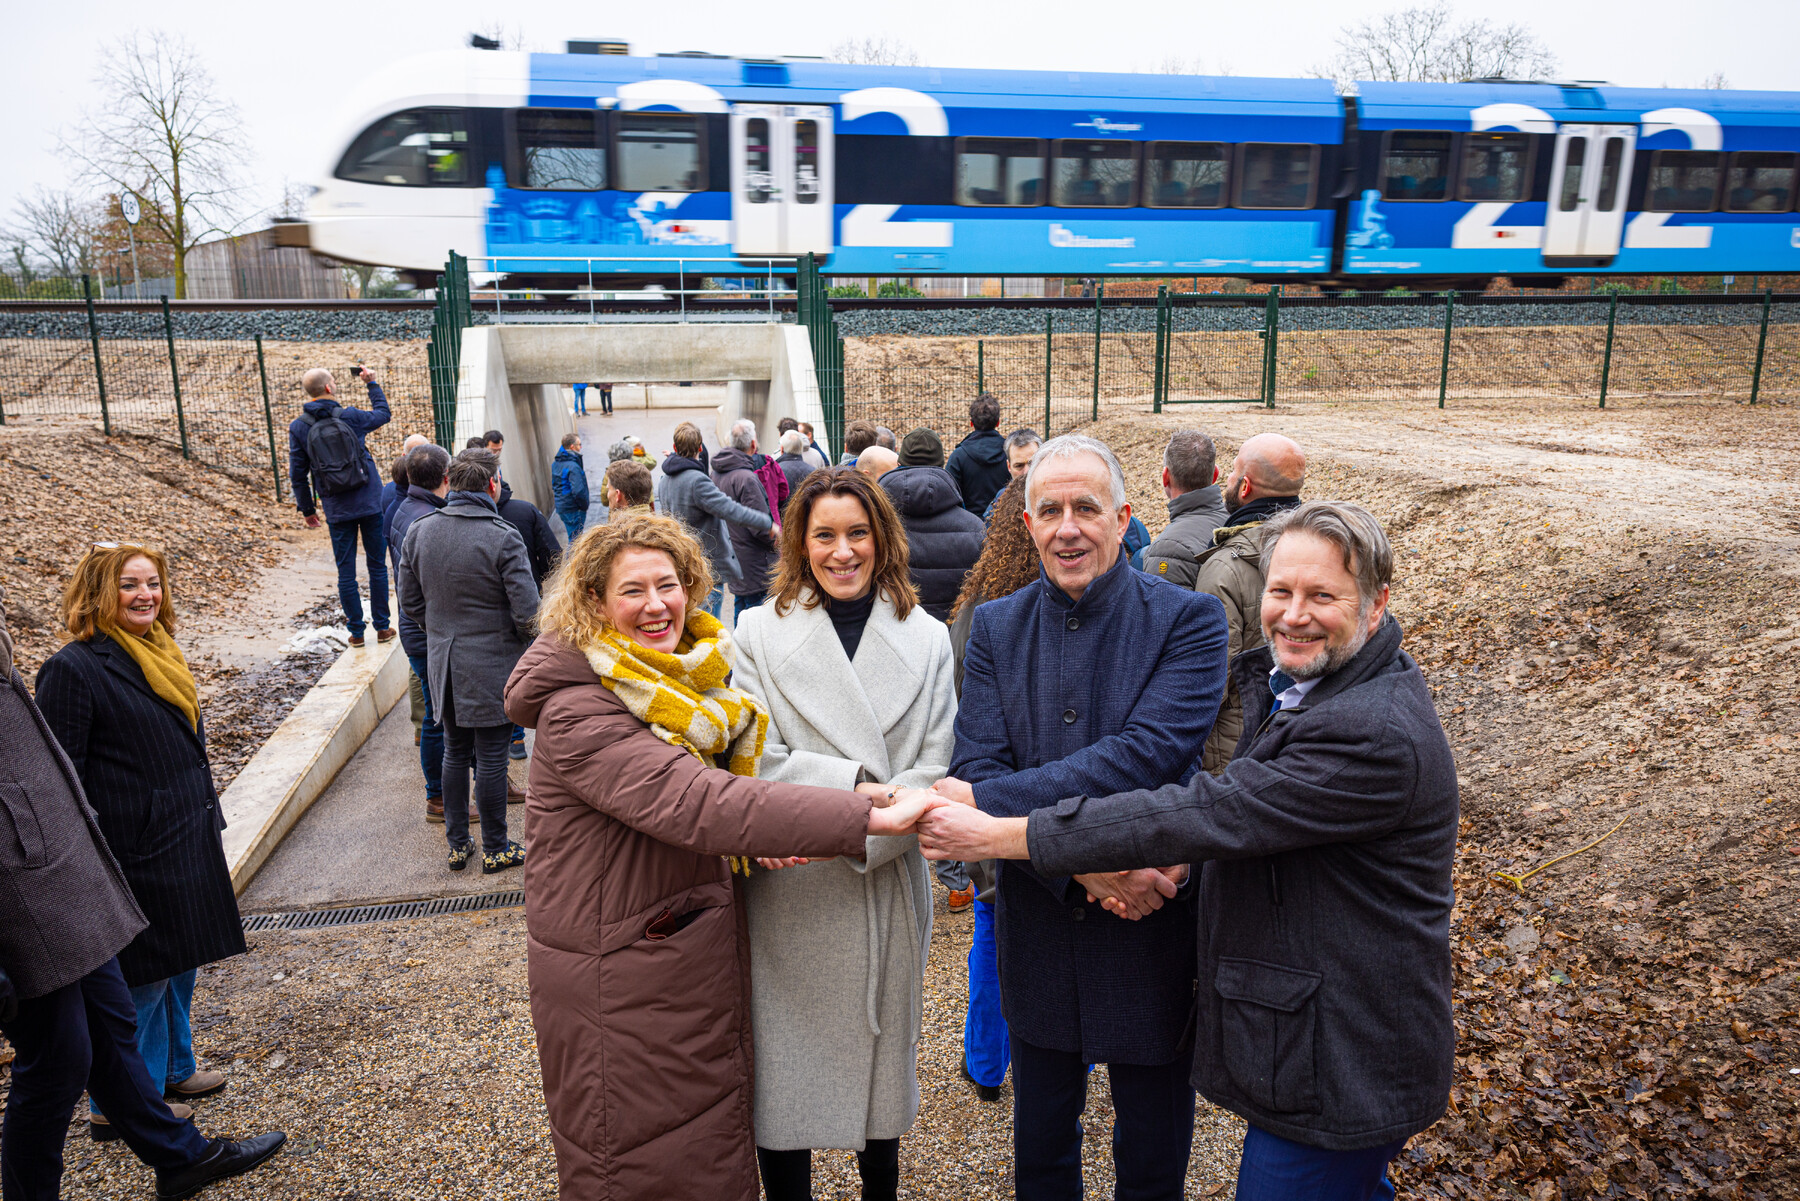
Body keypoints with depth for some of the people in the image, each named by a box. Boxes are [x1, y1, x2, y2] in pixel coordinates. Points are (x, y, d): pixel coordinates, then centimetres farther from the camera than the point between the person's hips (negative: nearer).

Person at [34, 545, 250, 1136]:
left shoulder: (160, 653, 11)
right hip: (138, 854, -8)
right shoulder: (74, 668, -15)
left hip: (187, 841, 8)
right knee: (141, 977, 3)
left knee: (181, 962, 20)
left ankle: (174, 1069, 37)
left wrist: (207, 820, 21)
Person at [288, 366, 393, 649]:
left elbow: (297, 475, 2)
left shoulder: (298, 427, -2)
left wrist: (308, 510, 13)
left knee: (346, 572, 7)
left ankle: (356, 631, 13)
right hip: (370, 504, -1)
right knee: (377, 566, 8)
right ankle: (382, 627, 14)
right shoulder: (350, 417, -4)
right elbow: (383, 414, 18)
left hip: (337, 510, 1)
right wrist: (372, 384, 28)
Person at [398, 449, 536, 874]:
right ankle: (494, 850, 17)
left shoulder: (418, 531, 0)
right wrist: (522, 638, 2)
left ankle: (457, 844, 28)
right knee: (491, 758, 5)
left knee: (455, 752, 18)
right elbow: (527, 611, -19)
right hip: (493, 665, -5)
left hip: (442, 662, 6)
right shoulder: (502, 537, -18)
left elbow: (410, 602, 7)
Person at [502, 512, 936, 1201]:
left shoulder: (681, 682, 6)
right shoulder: (576, 712, -23)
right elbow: (692, 803, -35)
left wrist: (763, 829, -3)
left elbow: (725, 781, 20)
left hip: (698, 951, 8)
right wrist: (863, 819, -39)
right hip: (619, 982, -8)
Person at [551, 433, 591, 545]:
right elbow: (578, 491, -27)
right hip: (574, 509, -9)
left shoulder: (555, 463, 8)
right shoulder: (573, 466, -22)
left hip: (560, 507, 9)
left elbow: (553, 485, 18)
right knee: (575, 540, -1)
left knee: (573, 538, 20)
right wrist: (584, 506, -13)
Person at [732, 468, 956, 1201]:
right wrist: (863, 787, -21)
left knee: (880, 1051, 17)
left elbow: (936, 771, -5)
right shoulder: (760, 632, -3)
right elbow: (759, 761, -11)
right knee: (784, 1066, 7)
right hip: (786, 891, -1)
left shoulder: (926, 639, 1)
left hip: (887, 887, 2)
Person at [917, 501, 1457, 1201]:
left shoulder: (1375, 734, -29)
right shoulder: (1289, 682, 5)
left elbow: (1209, 814, -32)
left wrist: (997, 835, -29)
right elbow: (1237, 809, 14)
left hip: (1337, 1078, -9)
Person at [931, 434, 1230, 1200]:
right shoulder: (994, 628, -1)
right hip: (1037, 927, 3)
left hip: (1153, 925, -2)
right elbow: (977, 767, -11)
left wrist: (992, 802, -27)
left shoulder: (1188, 622, -11)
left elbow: (1147, 756, -24)